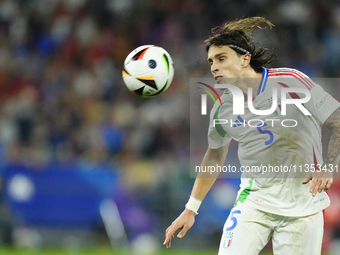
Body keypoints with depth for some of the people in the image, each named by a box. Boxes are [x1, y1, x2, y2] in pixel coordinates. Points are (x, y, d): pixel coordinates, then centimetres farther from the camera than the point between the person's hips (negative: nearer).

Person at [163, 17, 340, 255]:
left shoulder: (290, 81, -11)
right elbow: (214, 156, 19)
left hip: (303, 203, -2)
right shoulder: (222, 109, 2)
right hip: (254, 199, 2)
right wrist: (191, 209, 18)